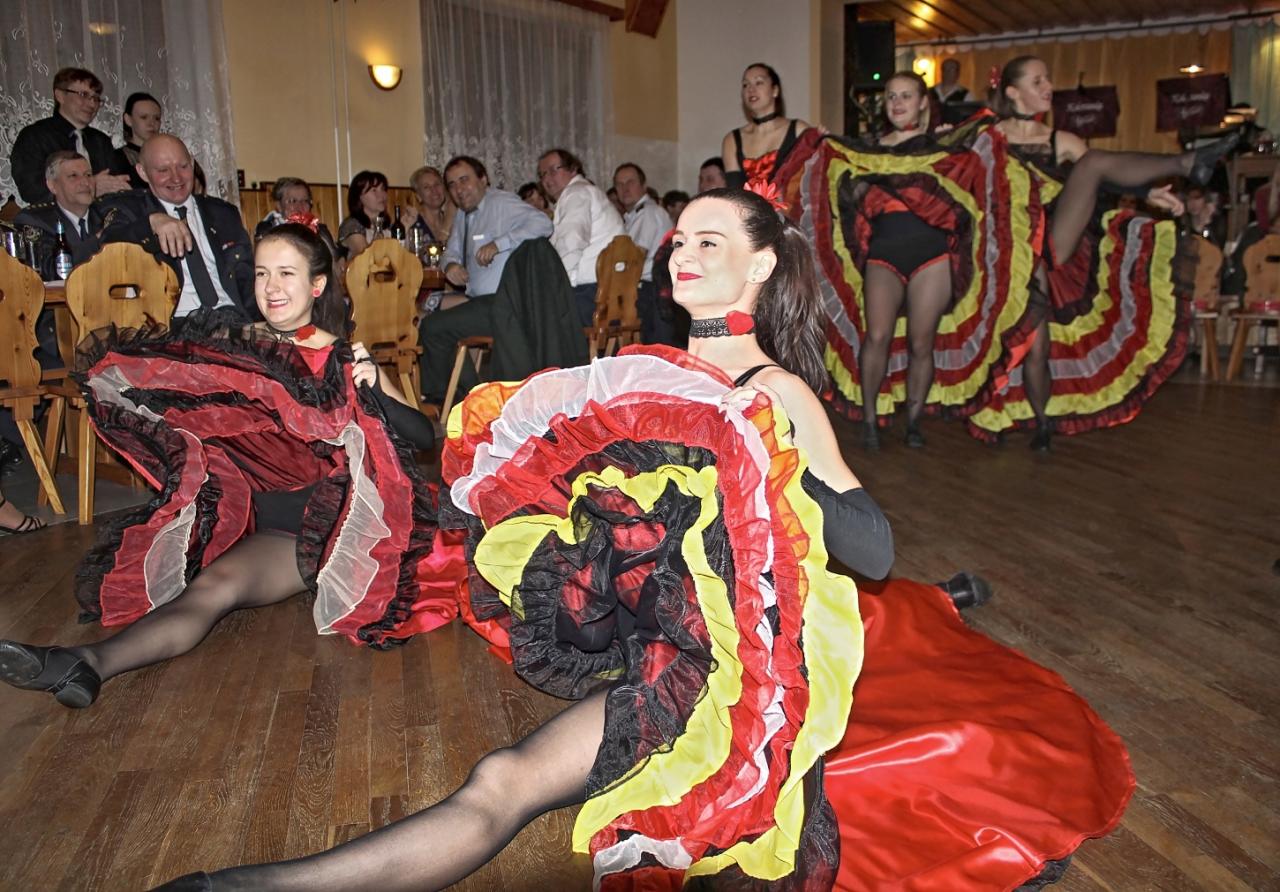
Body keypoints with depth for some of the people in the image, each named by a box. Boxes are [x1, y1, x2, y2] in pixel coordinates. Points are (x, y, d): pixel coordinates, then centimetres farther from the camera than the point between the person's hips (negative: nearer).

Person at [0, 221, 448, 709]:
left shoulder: (345, 360, -2)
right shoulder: (239, 348, 10)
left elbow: (424, 435, -10)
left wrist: (374, 389, -28)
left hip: (324, 527, -9)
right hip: (255, 517, 10)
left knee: (218, 583, -32)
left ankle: (91, 663, -45)